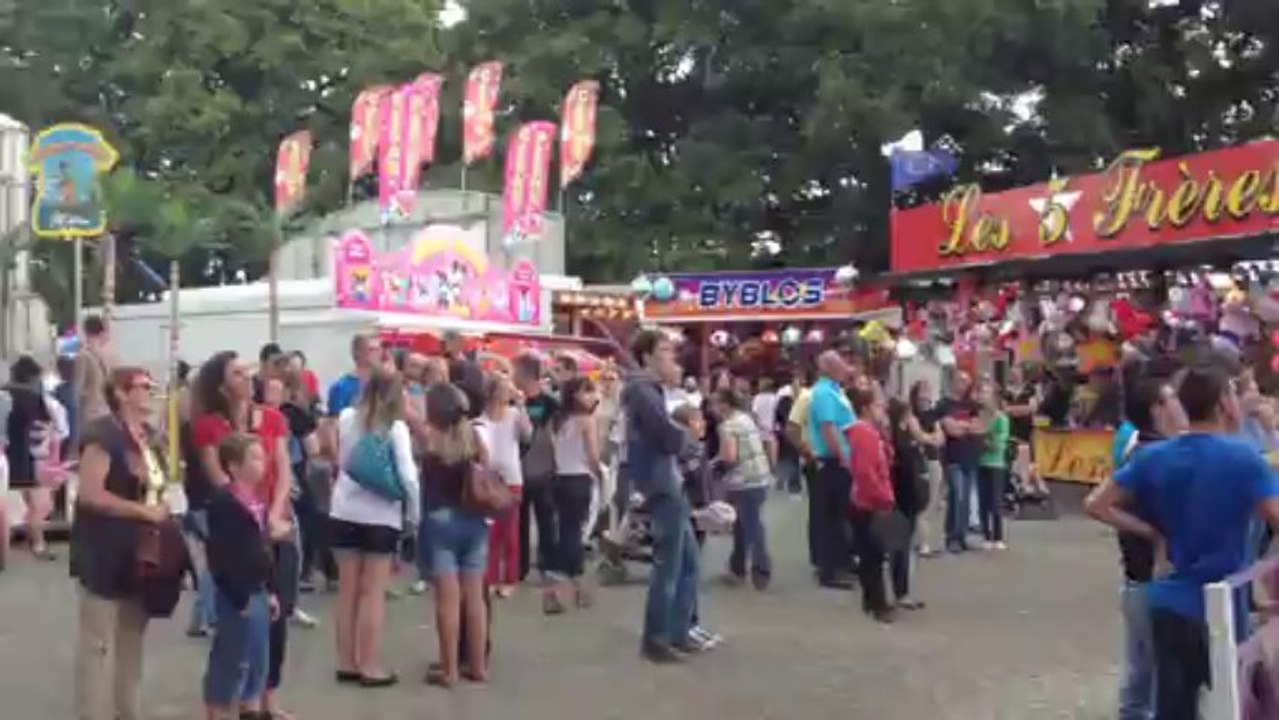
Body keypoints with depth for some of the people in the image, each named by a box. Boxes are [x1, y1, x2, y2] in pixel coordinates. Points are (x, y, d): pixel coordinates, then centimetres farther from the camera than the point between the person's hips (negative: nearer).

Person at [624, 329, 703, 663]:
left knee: (688, 560, 15)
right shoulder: (641, 390, -15)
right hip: (661, 485, -10)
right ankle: (655, 639, 3)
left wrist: (679, 431, -4)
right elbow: (671, 437, -21)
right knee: (668, 563, -5)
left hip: (669, 483, 10)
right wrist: (686, 429, -2)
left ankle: (677, 633, 21)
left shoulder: (650, 389, 17)